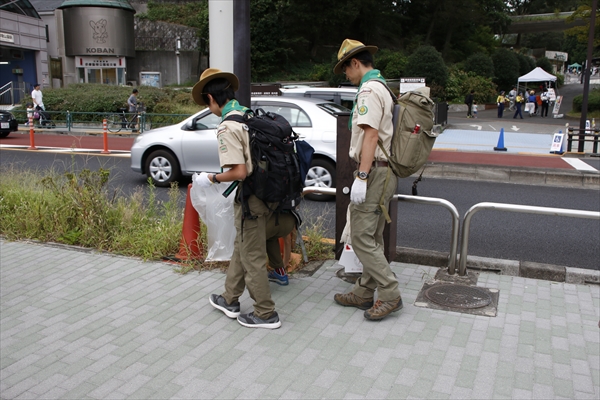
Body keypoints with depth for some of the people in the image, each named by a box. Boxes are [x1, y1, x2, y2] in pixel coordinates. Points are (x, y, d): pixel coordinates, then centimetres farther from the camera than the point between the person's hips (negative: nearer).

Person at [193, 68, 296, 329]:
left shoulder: (227, 127, -18)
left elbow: (239, 172, -24)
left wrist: (211, 178, -8)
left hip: (252, 199, -9)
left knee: (252, 257, 6)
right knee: (241, 247, 22)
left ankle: (266, 314, 20)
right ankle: (230, 300, 36)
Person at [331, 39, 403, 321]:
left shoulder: (369, 90, -12)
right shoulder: (383, 88, 20)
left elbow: (371, 134, -22)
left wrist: (361, 177, -25)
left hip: (374, 172, -11)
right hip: (385, 172, 11)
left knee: (362, 237, -7)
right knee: (372, 238, 13)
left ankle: (389, 295, -2)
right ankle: (364, 293, 22)